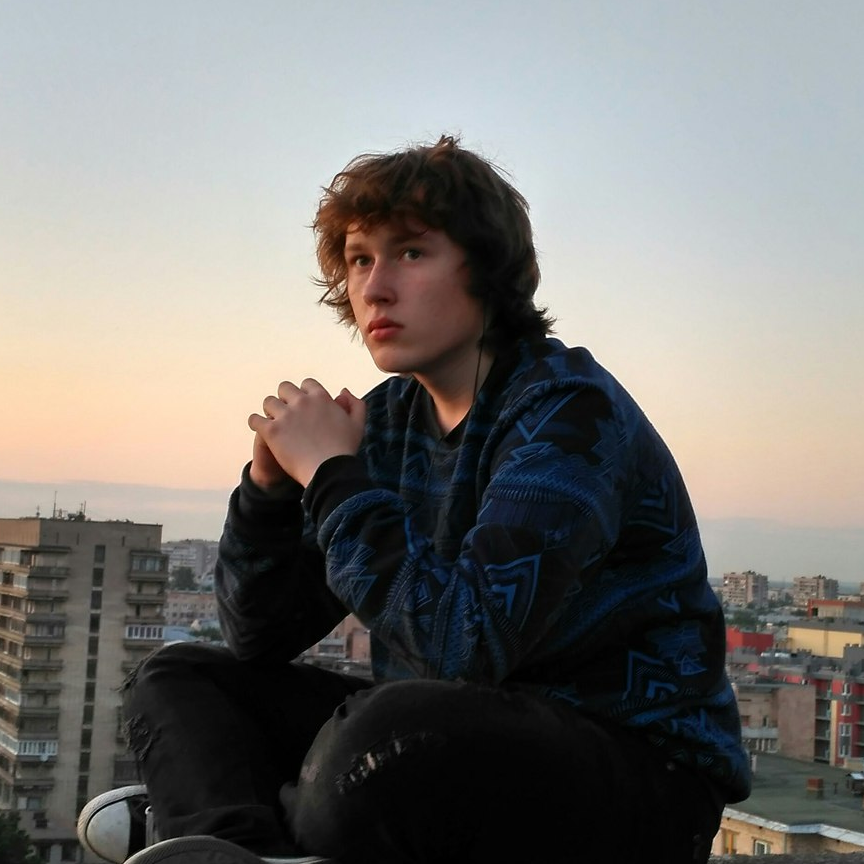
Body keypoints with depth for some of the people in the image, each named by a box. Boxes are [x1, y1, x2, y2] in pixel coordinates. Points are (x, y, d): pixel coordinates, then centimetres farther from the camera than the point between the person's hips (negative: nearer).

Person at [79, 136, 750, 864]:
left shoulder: (569, 412, -14)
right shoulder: (391, 420, 7)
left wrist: (331, 472, -19)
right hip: (453, 749, 8)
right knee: (180, 680, 2)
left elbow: (465, 639, -29)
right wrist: (272, 479, -7)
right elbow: (259, 638, 10)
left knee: (394, 730, -39)